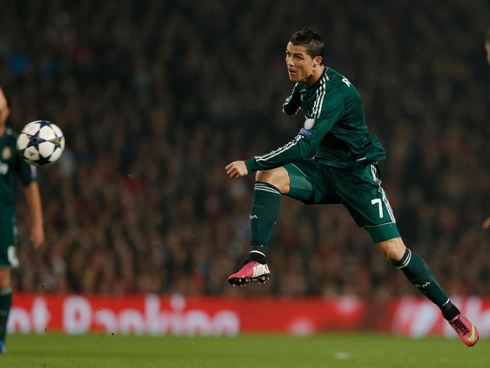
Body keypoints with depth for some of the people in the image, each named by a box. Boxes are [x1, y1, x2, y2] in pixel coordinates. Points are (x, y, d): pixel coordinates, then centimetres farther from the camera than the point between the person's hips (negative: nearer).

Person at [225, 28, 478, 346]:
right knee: (270, 175, -22)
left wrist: (251, 164, -32)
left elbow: (304, 146, -33)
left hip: (358, 174, -7)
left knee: (394, 251, -11)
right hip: (324, 169, 7)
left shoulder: (332, 93, -26)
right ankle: (258, 263, -30)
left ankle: (452, 313, 4)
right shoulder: (304, 84, 1)